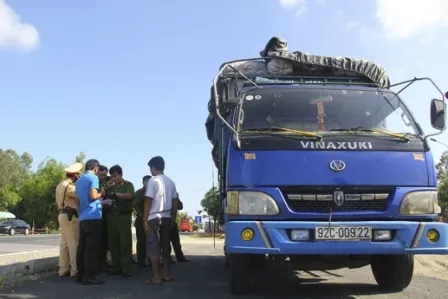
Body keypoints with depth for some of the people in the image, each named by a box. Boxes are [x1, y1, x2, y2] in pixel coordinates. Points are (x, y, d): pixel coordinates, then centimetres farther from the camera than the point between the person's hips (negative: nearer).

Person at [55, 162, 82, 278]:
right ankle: (75, 270, -6)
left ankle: (63, 269, 12)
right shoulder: (69, 186, -15)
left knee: (64, 243, 10)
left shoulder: (60, 185, 18)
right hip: (70, 216, -10)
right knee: (74, 244, -7)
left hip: (63, 215, 10)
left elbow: (58, 203, 22)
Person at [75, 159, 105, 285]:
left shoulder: (79, 180, 19)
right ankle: (88, 276, -10)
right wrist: (101, 193, 2)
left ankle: (80, 274, 11)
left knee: (82, 247, 9)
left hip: (82, 218, 8)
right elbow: (93, 196, -17)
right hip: (93, 217, -8)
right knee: (92, 248, -8)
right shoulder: (93, 178, -6)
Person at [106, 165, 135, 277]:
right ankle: (116, 266, 12)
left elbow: (130, 195, -17)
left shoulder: (128, 184, 1)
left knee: (125, 242, -4)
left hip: (124, 216, -5)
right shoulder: (111, 187, 16)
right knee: (113, 242, 4)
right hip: (112, 216, 5)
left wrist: (116, 194, -29)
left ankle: (126, 268, -4)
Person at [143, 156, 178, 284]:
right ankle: (166, 274, 15)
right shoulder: (170, 182, 11)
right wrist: (172, 219, 18)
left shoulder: (153, 181, -8)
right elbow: (175, 202, 12)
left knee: (154, 248, -2)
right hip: (167, 218, 6)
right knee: (165, 246, 13)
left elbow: (148, 201, -11)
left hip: (154, 218, -6)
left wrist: (145, 220, -7)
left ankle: (157, 277, -2)